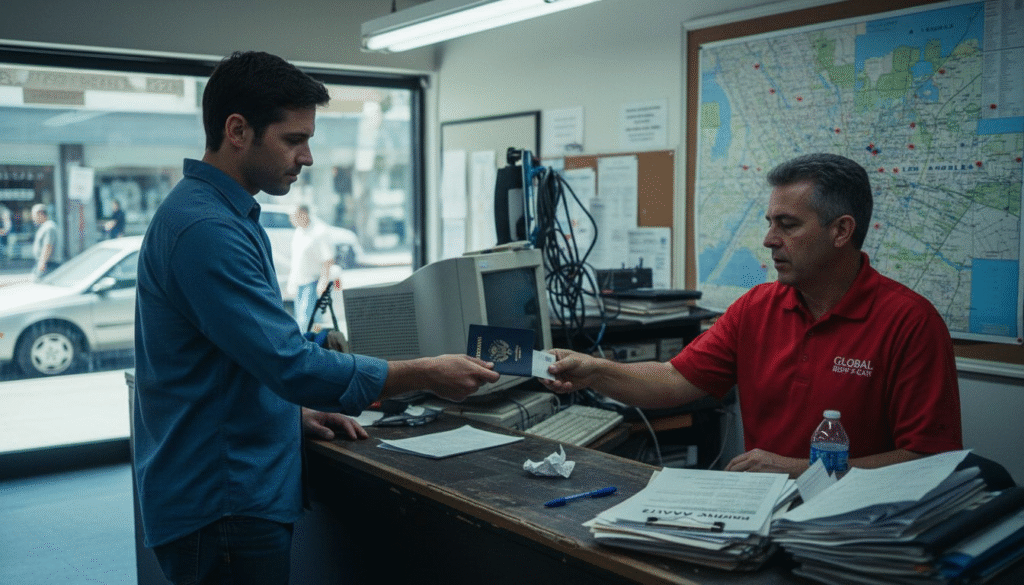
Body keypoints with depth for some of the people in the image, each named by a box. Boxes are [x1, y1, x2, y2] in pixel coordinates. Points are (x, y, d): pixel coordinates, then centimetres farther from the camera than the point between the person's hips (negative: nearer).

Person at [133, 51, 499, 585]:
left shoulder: (227, 214, 11)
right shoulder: (206, 229, -23)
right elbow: (294, 365, -27)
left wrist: (297, 412, 8)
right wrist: (427, 375, -20)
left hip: (235, 494, 10)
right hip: (221, 508, -10)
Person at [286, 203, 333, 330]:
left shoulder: (318, 233, -12)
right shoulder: (297, 233, 12)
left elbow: (327, 260, -13)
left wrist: (323, 281, -20)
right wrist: (291, 280, 20)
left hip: (312, 283, -8)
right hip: (299, 284, 8)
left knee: (305, 317, -16)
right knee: (299, 318, 8)